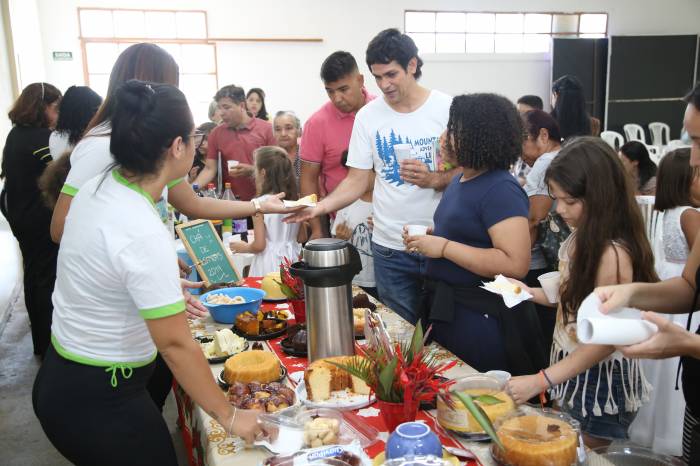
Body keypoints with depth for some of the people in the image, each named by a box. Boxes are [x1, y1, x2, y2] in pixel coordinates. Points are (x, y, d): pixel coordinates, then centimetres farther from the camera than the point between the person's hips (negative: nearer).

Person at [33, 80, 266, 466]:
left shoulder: (97, 189, -4)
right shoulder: (145, 234, -29)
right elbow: (175, 345, -24)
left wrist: (164, 291, 25)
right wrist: (229, 417, -13)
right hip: (99, 404, -9)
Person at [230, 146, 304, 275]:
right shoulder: (295, 200, 0)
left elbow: (259, 245, -14)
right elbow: (301, 238, 8)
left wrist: (243, 247, 6)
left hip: (270, 266, -5)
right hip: (292, 259, 5)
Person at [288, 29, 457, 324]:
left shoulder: (448, 108, -4)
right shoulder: (368, 115, 2)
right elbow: (357, 181, 3)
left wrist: (433, 179, -21)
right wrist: (318, 208, -13)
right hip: (391, 248, 2)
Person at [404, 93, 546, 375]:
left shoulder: (501, 190, -19)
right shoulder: (462, 179, 10)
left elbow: (515, 264, -27)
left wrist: (444, 247, -24)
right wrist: (428, 236, 5)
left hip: (481, 316, -9)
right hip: (445, 307, 9)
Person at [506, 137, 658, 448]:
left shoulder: (613, 253, -25)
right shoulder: (581, 238, 0)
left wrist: (540, 381, -26)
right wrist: (529, 293, -4)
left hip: (599, 381, -8)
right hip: (568, 371, 8)